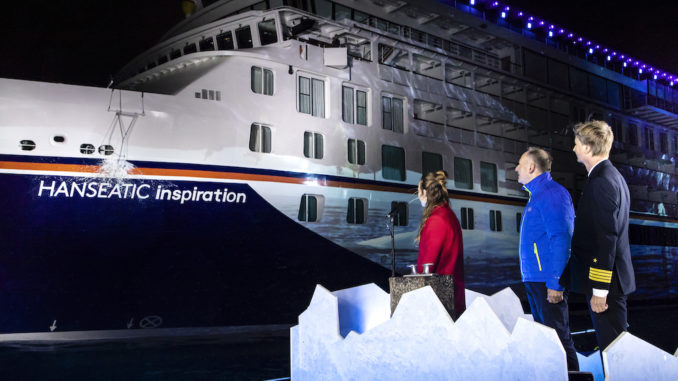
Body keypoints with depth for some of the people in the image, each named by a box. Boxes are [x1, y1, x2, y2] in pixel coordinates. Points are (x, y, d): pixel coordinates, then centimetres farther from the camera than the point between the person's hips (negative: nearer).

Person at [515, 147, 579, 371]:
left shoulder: (552, 194, -12)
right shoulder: (537, 195, 19)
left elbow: (561, 239, -19)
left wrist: (555, 282, -23)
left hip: (548, 281, -10)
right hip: (534, 280, 10)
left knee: (558, 336, -7)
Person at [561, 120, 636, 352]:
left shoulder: (601, 181, -17)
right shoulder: (614, 177, 16)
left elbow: (606, 238, -22)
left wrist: (599, 290, -21)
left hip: (605, 281, -10)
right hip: (614, 280, 10)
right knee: (613, 344, 16)